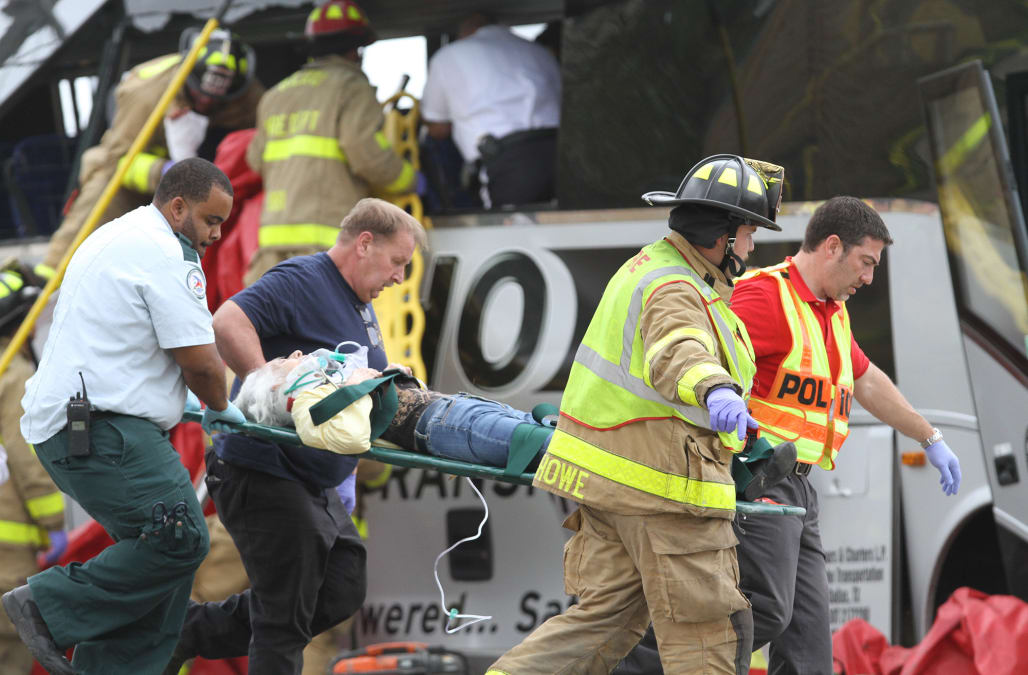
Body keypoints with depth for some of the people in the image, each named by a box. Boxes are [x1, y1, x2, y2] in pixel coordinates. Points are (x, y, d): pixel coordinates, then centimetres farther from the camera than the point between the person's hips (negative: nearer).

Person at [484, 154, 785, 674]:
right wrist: (715, 391, -63)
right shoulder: (677, 292, -18)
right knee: (707, 633, -1)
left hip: (605, 473, 10)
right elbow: (679, 352, -42)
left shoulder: (651, 263, 16)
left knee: (605, 619, 10)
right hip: (665, 488, -10)